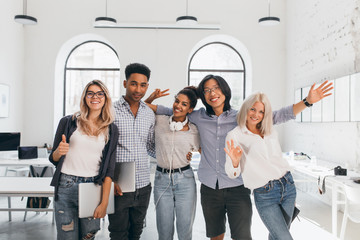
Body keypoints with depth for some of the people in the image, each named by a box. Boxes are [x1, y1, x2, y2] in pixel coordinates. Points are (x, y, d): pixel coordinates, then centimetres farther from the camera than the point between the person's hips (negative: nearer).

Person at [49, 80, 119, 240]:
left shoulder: (111, 129, 5)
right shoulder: (68, 122, 2)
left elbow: (109, 168, 1)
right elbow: (53, 159, 8)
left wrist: (104, 202, -5)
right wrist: (59, 152, -15)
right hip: (66, 186, -1)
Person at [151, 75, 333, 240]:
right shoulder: (199, 117, 5)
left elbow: (277, 116, -2)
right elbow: (171, 111, 15)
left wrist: (307, 101, -9)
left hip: (237, 188, -2)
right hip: (210, 188, 2)